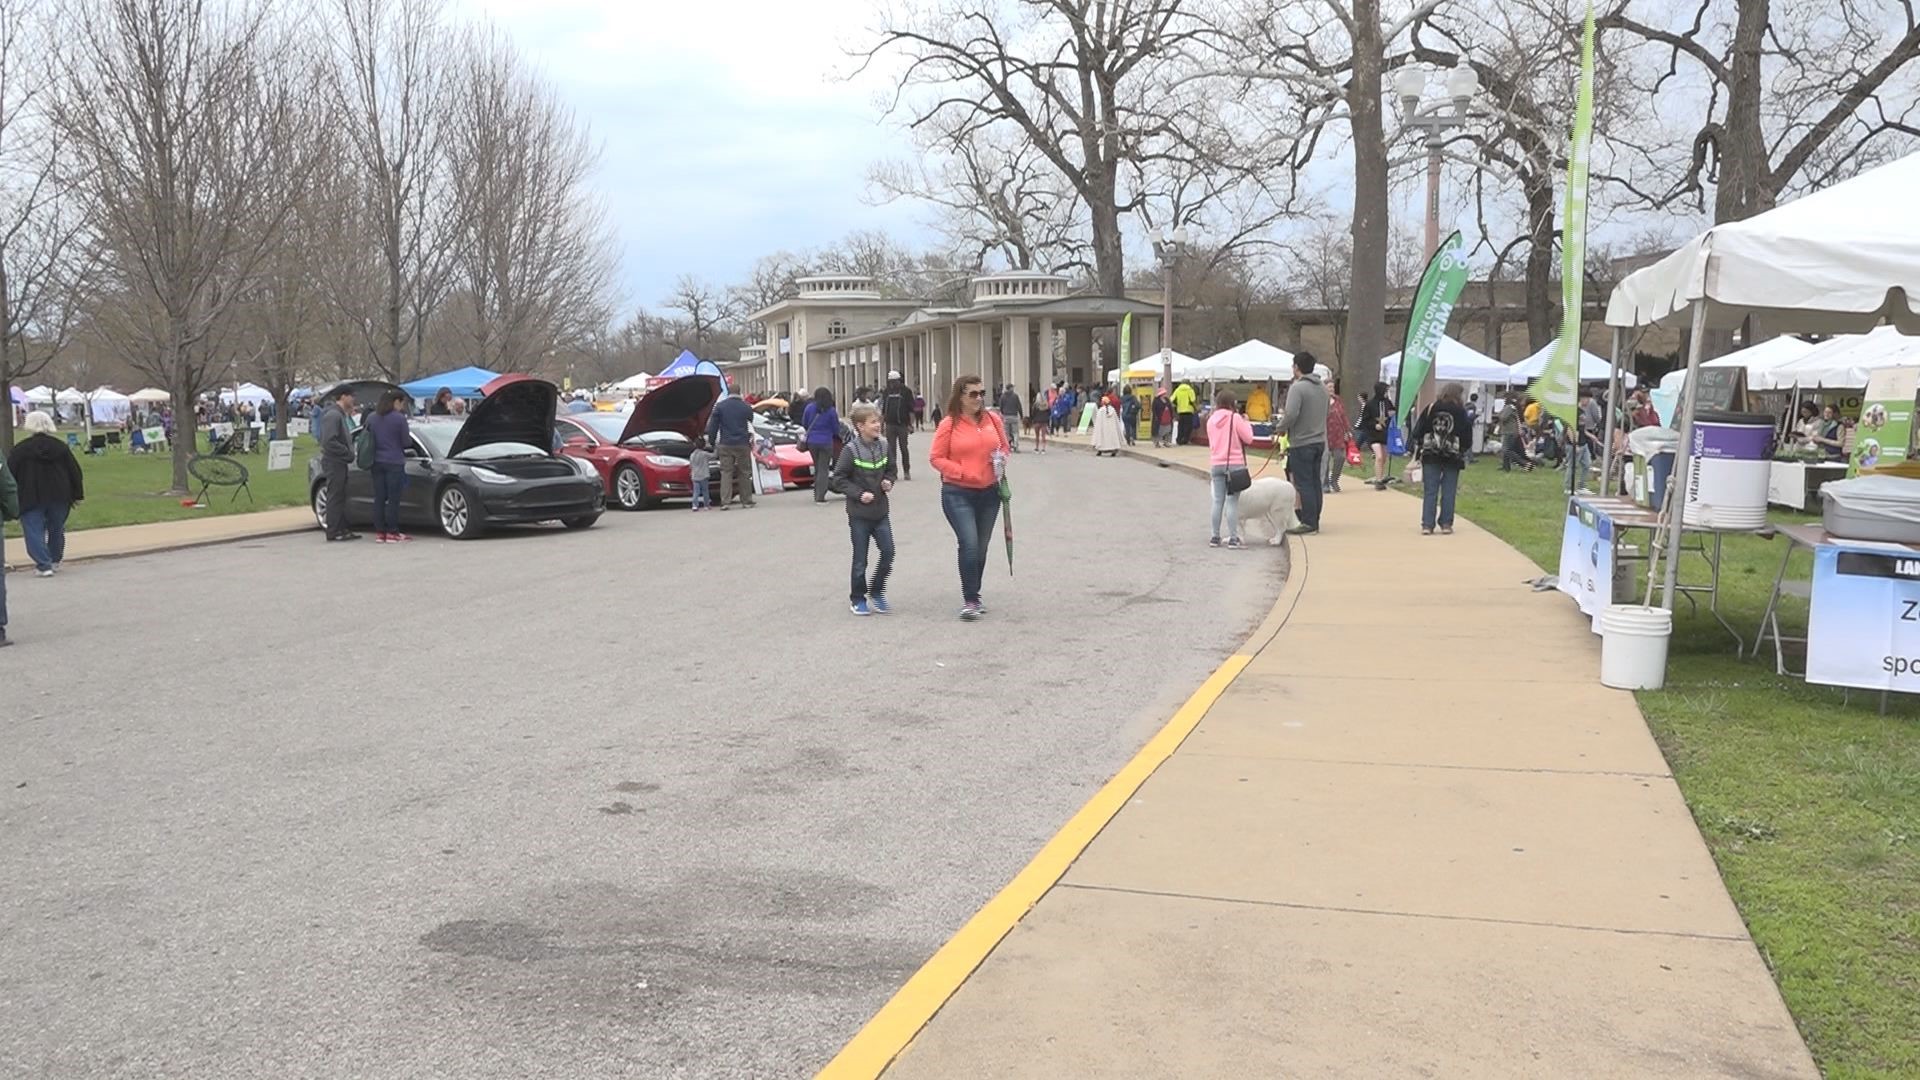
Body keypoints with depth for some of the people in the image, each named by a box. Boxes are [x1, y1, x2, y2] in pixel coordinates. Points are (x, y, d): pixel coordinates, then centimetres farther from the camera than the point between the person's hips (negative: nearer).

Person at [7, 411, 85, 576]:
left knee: (34, 532, -2)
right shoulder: (61, 446, 3)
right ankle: (54, 561, 29)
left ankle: (44, 565, -14)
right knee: (56, 530, 18)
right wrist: (76, 494, 12)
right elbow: (75, 471, 5)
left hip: (31, 498, -4)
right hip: (59, 498, 4)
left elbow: (10, 474, -4)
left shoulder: (20, 448, -6)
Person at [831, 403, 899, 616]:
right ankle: (857, 599, 21)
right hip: (859, 513, -4)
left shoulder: (884, 446, 1)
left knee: (888, 553, -1)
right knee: (860, 559, 5)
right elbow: (838, 479, -9)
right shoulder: (851, 450, -13)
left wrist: (888, 481, -2)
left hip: (880, 511, 4)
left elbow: (892, 469, 17)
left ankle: (876, 592, 19)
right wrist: (859, 494, -17)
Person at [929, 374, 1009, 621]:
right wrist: (962, 472, -17)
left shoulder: (992, 420, 5)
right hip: (958, 494, -5)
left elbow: (1004, 446, 19)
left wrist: (1001, 460, -3)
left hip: (989, 493, 5)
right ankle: (970, 601, -8)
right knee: (969, 545, -16)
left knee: (981, 547, 12)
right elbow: (936, 458, -6)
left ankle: (975, 595, 27)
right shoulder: (949, 424, -8)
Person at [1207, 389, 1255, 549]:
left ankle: (1215, 537, 10)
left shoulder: (1211, 419, 9)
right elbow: (1248, 438, -7)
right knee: (1232, 502, -4)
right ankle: (1233, 539, -6)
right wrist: (1246, 423, 5)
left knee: (1218, 501, 9)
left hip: (1216, 464, 5)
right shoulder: (1235, 418, -9)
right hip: (1235, 464, -5)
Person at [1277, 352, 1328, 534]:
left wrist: (1281, 428, -5)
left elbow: (1291, 415, -25)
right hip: (1319, 441, 8)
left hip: (1301, 443, -8)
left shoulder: (1298, 387, -15)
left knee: (1303, 485, -5)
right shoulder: (1322, 388, 12)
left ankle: (1308, 523, -5)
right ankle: (1314, 522, 16)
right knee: (1315, 483, 12)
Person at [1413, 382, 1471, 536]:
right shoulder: (1461, 411, -3)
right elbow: (1467, 435, 0)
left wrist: (1418, 451, 11)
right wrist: (1462, 452, 15)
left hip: (1430, 456, 1)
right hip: (1453, 457, -1)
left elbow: (1418, 431, 1)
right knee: (1448, 492, 6)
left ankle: (1427, 525, -2)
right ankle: (1446, 523, 7)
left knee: (1430, 491, 2)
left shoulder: (1430, 409, 0)